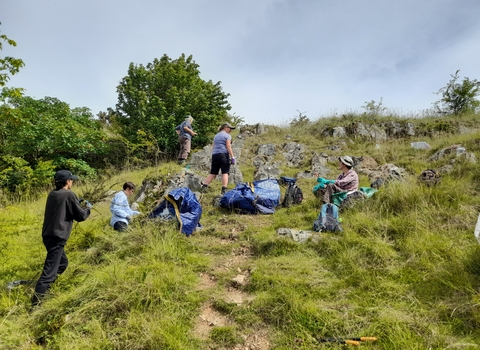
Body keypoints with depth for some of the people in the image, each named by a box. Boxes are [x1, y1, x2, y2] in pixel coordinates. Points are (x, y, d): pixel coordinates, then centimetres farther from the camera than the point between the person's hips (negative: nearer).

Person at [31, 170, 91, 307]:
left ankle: (44, 288, 27)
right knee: (50, 269, -8)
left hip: (49, 235, 9)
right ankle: (36, 302, -9)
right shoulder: (69, 194, -11)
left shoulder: (52, 194, 11)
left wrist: (78, 204, 21)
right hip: (57, 237, -9)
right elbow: (81, 216, -7)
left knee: (62, 263, 24)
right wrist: (87, 208, 12)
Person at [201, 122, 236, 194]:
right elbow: (228, 147, -8)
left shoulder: (216, 136, 22)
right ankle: (224, 190, -12)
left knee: (212, 173, 8)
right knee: (225, 173, -5)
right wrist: (232, 157, -11)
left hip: (214, 155, 6)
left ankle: (203, 187, 0)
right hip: (224, 154, -6)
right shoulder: (227, 135, 2)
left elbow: (214, 147, 20)